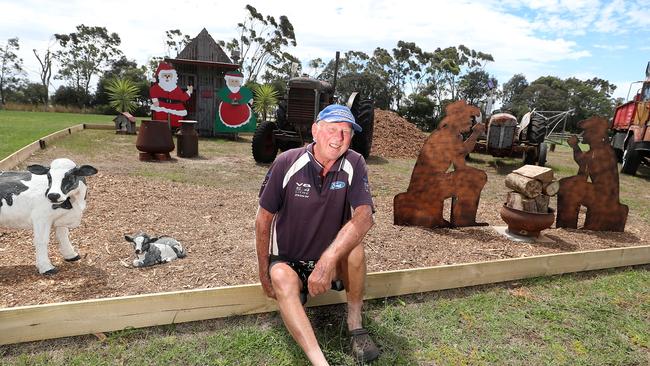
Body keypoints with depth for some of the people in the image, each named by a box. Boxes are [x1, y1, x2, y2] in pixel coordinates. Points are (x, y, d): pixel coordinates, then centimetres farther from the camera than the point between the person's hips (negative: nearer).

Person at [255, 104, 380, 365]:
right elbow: (264, 218, -6)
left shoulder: (354, 164, -13)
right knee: (282, 279, -32)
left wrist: (327, 261, -39)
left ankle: (355, 324, -10)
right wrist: (264, 273, -4)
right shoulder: (287, 163, -16)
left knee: (354, 245, -29)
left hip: (333, 260, 1)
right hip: (287, 261, -1)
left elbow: (364, 217, -27)